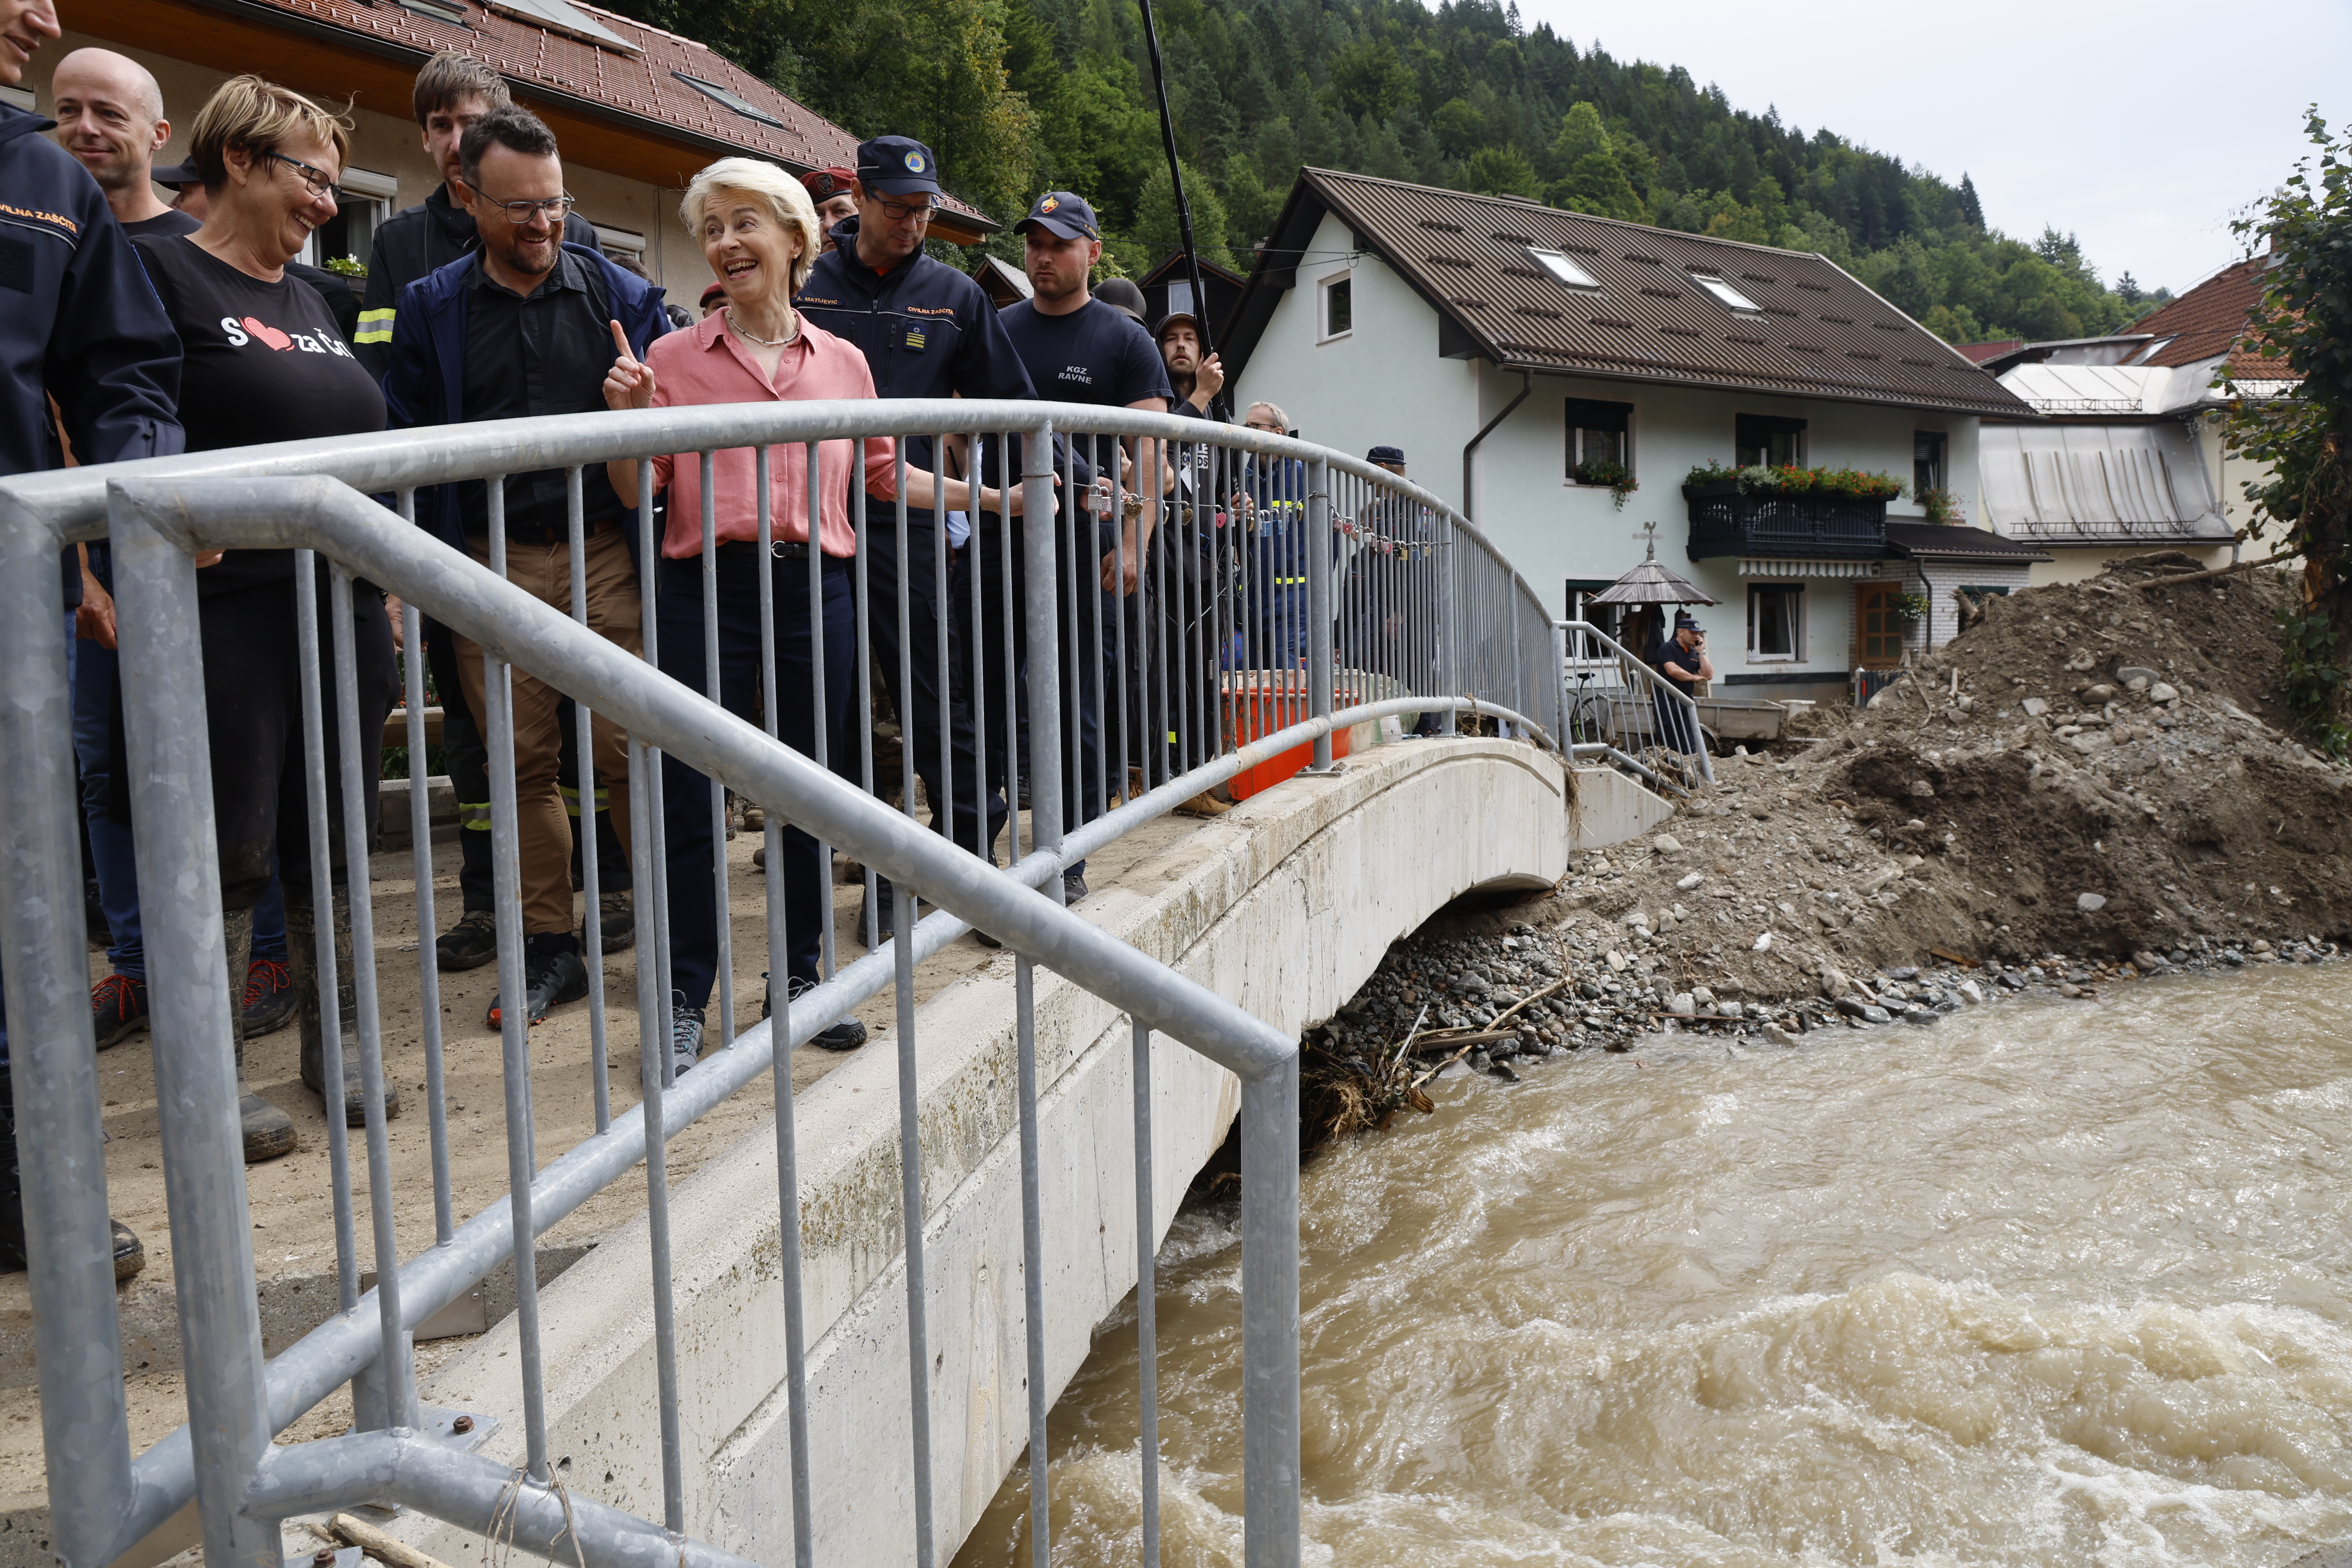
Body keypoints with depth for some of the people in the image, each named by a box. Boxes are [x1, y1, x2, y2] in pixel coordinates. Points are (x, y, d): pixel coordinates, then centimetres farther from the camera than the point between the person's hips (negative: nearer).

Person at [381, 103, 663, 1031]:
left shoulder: (623, 296, 6)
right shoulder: (430, 309, 8)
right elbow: (407, 444, 8)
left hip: (604, 554, -1)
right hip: (490, 564, 2)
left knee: (631, 752, -6)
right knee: (524, 764, 6)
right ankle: (549, 948, 17)